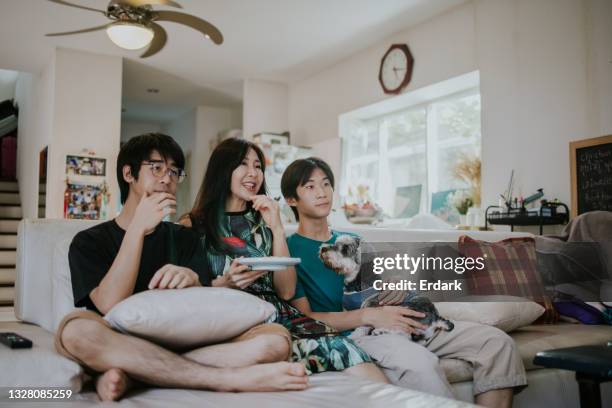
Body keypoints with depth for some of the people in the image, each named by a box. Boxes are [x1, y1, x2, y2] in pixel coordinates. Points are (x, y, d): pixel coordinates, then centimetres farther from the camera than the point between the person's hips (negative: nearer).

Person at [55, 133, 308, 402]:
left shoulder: (184, 238, 16)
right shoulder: (89, 241, 8)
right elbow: (109, 307, -11)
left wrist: (193, 282, -18)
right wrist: (139, 227, -12)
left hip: (184, 349, 3)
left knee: (276, 337, -21)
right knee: (76, 329, -36)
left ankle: (127, 376, -26)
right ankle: (231, 378, -30)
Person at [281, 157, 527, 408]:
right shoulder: (290, 250, 3)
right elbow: (304, 318, -8)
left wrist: (395, 288, 1)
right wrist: (369, 316, -19)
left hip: (392, 322, 7)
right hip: (350, 332, -7)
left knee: (496, 341, -8)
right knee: (418, 361, -39)